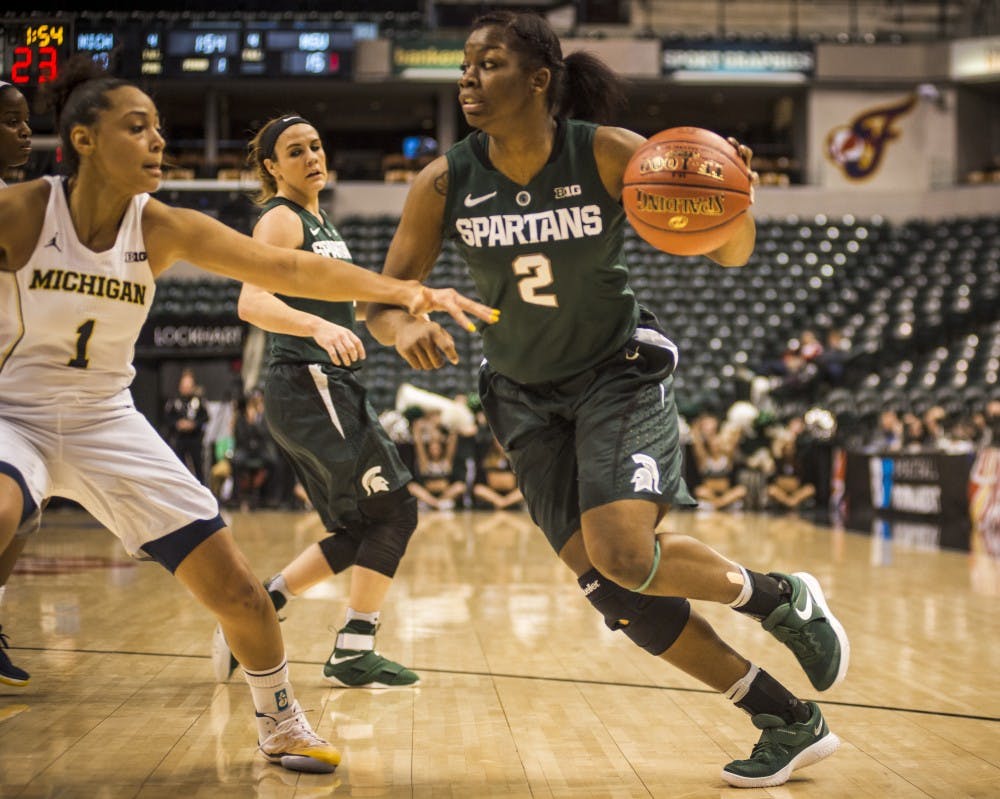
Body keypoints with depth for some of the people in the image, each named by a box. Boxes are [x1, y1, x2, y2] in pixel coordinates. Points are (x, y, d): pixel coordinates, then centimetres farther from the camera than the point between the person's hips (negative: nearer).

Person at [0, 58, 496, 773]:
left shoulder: (163, 229, -9)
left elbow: (289, 268, -18)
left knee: (238, 592, 0)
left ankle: (282, 726, 25)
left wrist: (403, 289, -30)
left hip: (109, 422, 4)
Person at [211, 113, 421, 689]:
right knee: (395, 509, -9)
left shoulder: (319, 220, 18)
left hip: (333, 388, 10)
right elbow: (253, 302, -26)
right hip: (308, 387, -10)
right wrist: (319, 327, -41)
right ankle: (354, 653, -3)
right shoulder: (281, 219, -9)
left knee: (358, 531, 12)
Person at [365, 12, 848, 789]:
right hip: (526, 395, 4)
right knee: (609, 586, -2)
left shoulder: (610, 155, -17)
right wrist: (403, 325, -31)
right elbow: (382, 296, -7)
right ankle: (791, 722, 11)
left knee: (623, 553, -25)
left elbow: (730, 255, -13)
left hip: (619, 370, -4)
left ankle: (784, 597, 6)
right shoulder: (445, 184, -11)